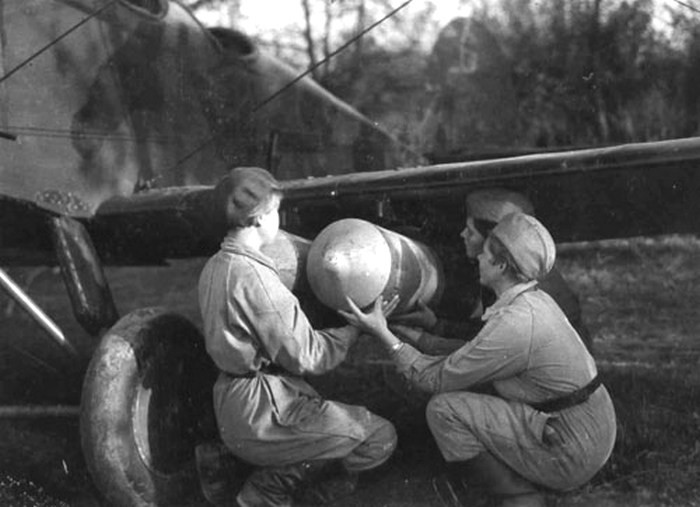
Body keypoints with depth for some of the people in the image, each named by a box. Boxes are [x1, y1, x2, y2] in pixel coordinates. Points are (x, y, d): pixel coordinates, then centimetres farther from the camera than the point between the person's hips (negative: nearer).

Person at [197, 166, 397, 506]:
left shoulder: (215, 267, 7)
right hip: (261, 413, -10)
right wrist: (358, 328, -3)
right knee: (381, 437, -5)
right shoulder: (253, 275, -22)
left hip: (230, 407, 10)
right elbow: (306, 357, -18)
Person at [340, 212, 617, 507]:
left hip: (570, 454, -9)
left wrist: (383, 334, -7)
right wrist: (422, 338, 18)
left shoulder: (513, 325, -24)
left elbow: (438, 380, -14)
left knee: (445, 409, -14)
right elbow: (473, 355, 16)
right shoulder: (533, 301, 5)